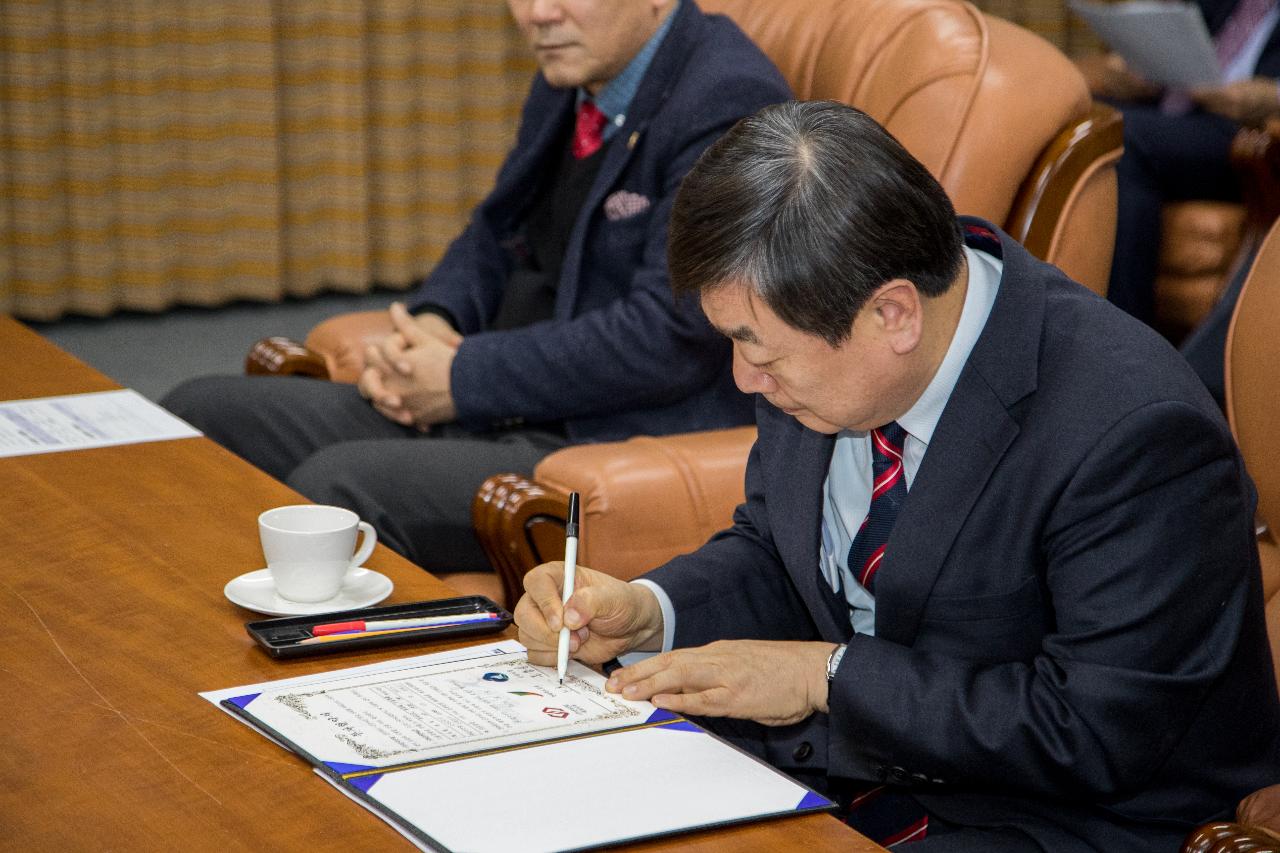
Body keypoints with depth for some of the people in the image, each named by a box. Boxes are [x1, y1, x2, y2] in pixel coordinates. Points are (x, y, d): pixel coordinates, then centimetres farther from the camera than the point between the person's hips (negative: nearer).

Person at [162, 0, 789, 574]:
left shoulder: (729, 105, -14)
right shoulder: (571, 80, 14)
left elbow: (667, 339, -22)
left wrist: (462, 378, -14)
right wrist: (430, 322, 3)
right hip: (493, 410, 10)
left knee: (337, 484, -29)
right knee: (198, 413, 1)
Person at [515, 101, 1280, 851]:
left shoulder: (1133, 435, -26)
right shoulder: (818, 341, -4)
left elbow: (1097, 730, -25)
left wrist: (829, 677, -22)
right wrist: (644, 613, -8)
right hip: (841, 763, 7)